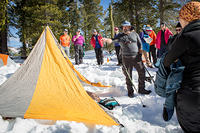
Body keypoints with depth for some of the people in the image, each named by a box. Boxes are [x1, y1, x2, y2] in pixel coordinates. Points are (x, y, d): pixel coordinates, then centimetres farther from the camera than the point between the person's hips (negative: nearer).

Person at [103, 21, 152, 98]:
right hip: (126, 59, -2)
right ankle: (130, 91, 21)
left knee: (142, 73, 6)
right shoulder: (120, 36, 3)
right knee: (128, 76, 4)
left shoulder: (134, 34, 7)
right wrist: (107, 40, -35)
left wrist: (140, 53, 7)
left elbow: (140, 44, 13)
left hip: (136, 57, 2)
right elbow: (113, 40, -13)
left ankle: (141, 89, 25)